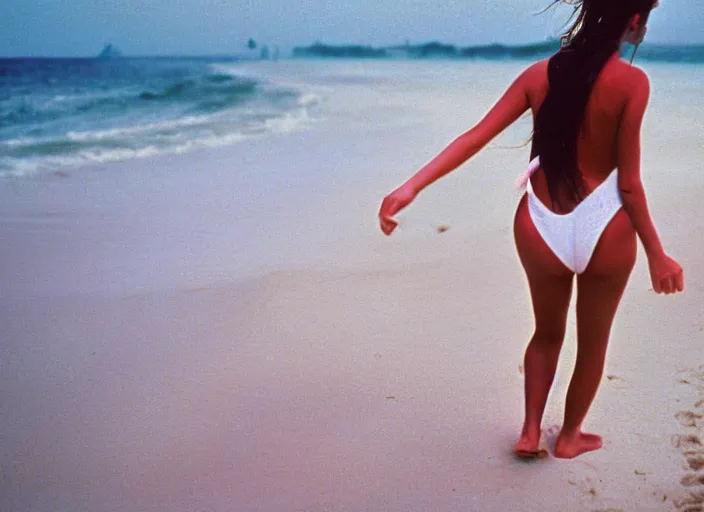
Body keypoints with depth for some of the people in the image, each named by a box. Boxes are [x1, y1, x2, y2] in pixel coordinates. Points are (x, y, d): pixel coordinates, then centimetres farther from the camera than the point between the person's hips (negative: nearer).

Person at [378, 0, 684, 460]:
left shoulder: (540, 74, -2)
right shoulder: (632, 82, -14)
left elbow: (475, 137, -8)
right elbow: (628, 183, -13)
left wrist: (412, 186, -10)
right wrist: (656, 255, -3)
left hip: (542, 228, 4)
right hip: (603, 231, -3)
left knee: (547, 332, 28)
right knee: (594, 341, 22)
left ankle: (530, 433, 30)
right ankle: (570, 436, 39)